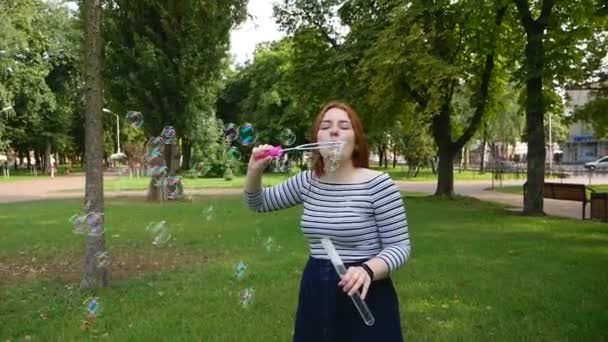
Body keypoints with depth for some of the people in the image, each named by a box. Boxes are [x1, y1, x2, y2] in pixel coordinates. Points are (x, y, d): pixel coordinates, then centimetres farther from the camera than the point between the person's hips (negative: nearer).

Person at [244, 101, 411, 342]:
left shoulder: (378, 184, -14)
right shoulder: (307, 182, 2)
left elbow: (399, 247, -11)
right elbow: (259, 203, 15)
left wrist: (367, 270, -30)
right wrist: (254, 171, -4)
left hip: (363, 297, -5)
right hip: (315, 296, 5)